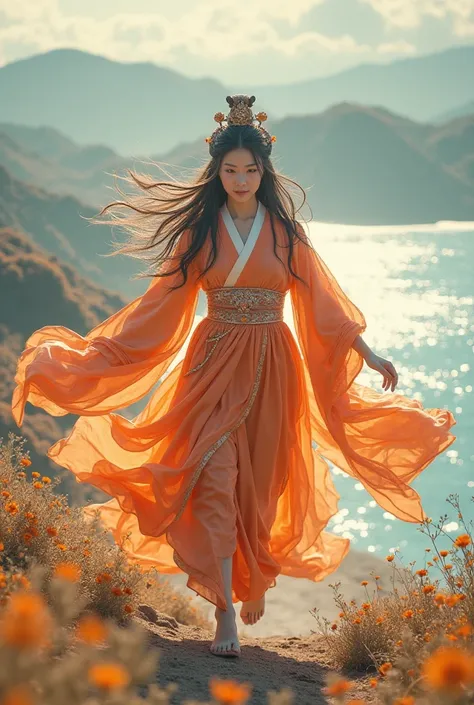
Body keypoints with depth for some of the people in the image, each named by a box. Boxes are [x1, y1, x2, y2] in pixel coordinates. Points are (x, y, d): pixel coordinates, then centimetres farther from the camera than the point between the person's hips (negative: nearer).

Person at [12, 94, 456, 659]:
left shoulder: (285, 231, 5)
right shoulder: (199, 230, 3)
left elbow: (321, 301, 9)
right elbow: (163, 302, 4)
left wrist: (367, 353, 7)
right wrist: (101, 353, -1)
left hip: (271, 368, 1)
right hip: (215, 365, -1)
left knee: (261, 485, 5)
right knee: (214, 484, -12)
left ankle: (255, 584, 30)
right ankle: (225, 614, -14)